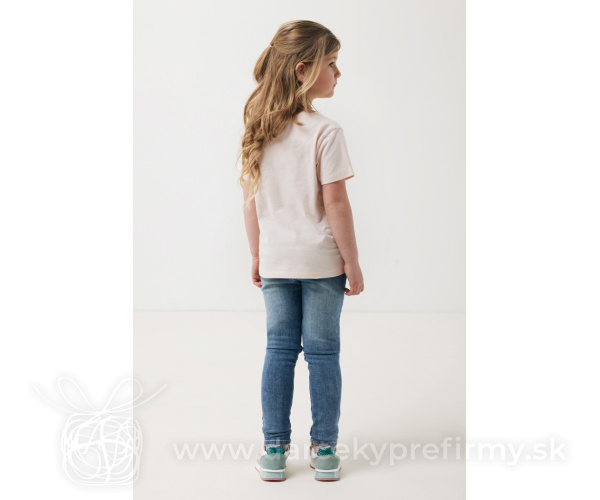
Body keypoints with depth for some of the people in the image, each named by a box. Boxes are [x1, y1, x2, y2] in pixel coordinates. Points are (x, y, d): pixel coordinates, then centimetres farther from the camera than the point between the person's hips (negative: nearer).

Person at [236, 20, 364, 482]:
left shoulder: (258, 132, 1)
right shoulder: (326, 132, -16)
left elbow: (251, 202, 4)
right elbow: (336, 204, -16)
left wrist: (257, 257, 14)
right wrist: (352, 261, -7)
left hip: (276, 260, 4)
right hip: (321, 260, -4)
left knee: (279, 349, 12)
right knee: (323, 352, 7)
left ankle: (275, 449, 18)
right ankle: (324, 450, 16)